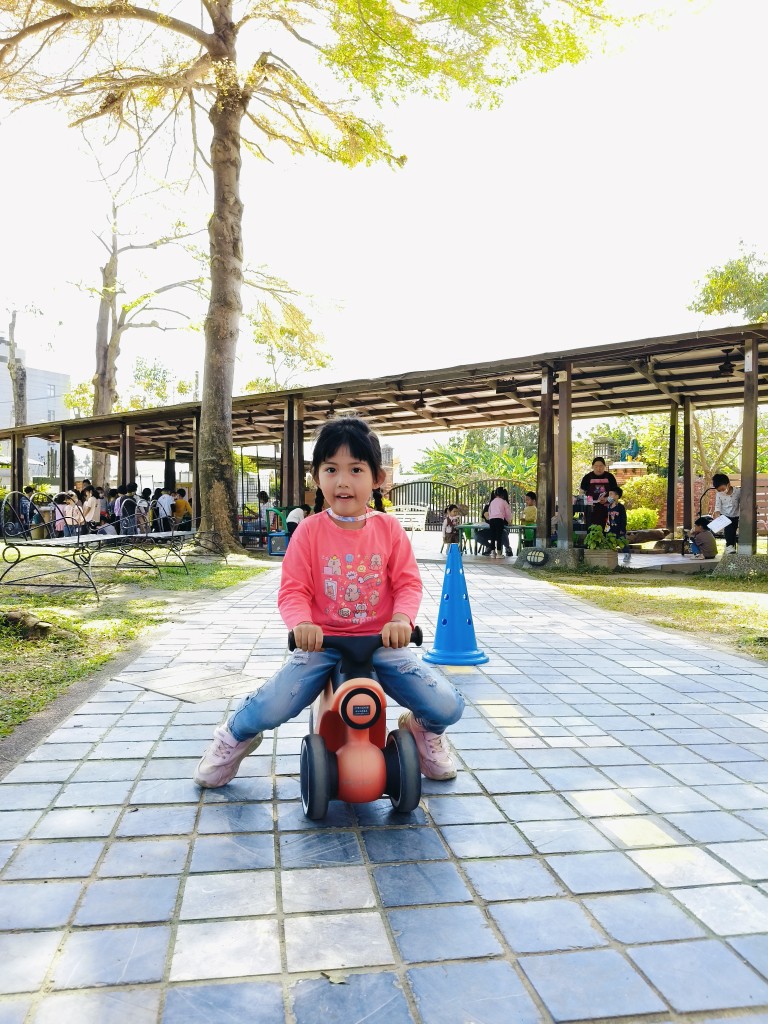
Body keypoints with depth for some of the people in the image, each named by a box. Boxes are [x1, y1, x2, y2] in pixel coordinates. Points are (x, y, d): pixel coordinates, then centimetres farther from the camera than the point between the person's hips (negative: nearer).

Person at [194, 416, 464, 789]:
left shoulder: (389, 528, 0)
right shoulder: (309, 530, -4)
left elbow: (408, 583, -2)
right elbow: (293, 590, -6)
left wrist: (402, 619, -23)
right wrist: (302, 623, -27)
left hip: (382, 643, 1)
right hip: (322, 644, -1)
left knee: (447, 707, -13)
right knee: (269, 711, -20)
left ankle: (424, 730, 27)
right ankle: (235, 735, 20)